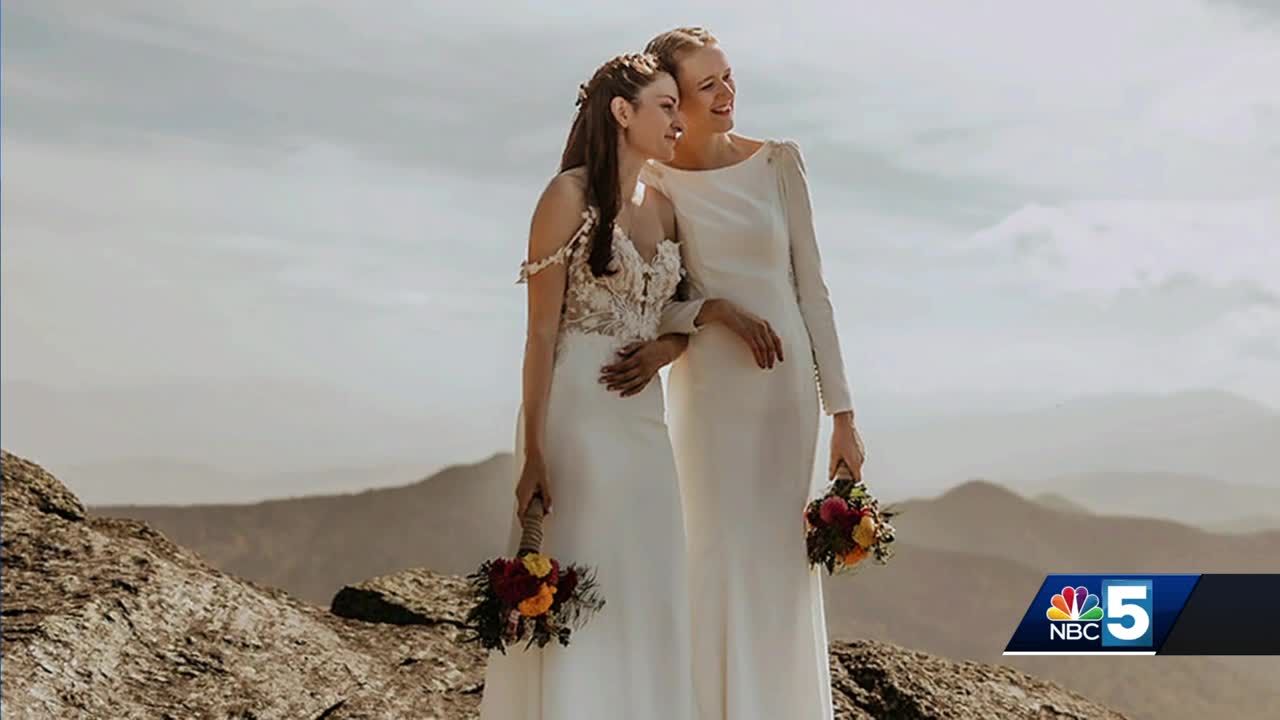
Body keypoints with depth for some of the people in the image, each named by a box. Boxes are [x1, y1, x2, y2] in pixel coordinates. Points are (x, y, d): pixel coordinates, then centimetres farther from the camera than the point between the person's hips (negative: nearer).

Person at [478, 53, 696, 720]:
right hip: (577, 410, -7)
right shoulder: (571, 195, -7)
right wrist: (533, 452, -16)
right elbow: (541, 332, -11)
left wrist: (668, 346, 2)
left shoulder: (664, 207, 13)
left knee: (645, 600, 8)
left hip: (643, 416, 7)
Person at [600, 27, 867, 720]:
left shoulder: (778, 162, 2)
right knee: (722, 562, -1)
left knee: (784, 561, 8)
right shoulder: (652, 182, -3)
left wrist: (841, 411, 1)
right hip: (707, 391, -2)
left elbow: (811, 288, 3)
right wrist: (716, 310, -21)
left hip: (787, 384, 2)